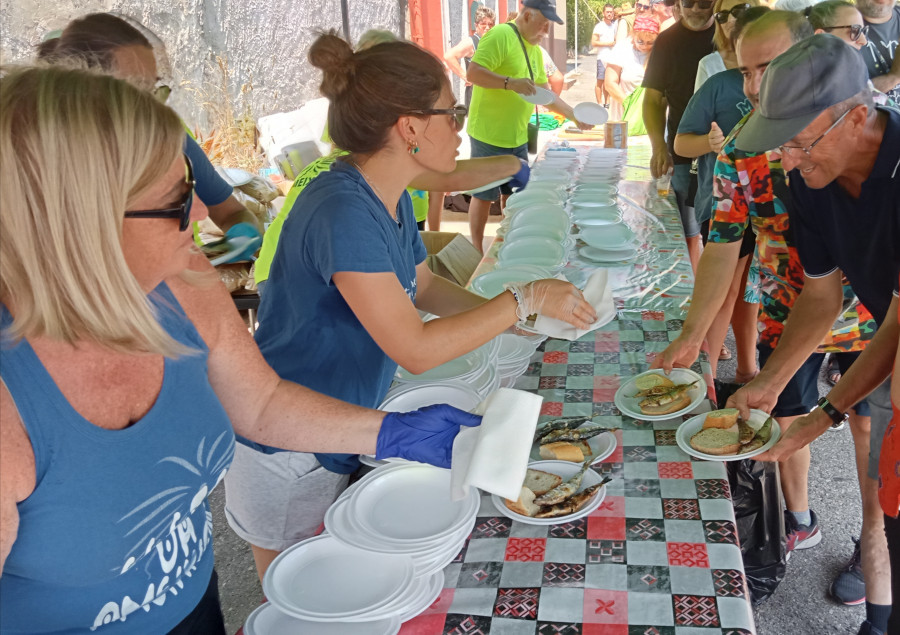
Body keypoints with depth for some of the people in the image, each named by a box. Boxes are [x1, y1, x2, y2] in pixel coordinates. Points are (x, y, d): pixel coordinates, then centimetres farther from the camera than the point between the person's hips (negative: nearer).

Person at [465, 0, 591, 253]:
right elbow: (473, 73, -23)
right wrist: (510, 82, -33)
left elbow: (545, 92, 21)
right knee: (484, 194, 1)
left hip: (517, 137, 9)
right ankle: (477, 252, 13)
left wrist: (574, 115, 15)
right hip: (489, 136, -9)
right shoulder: (500, 36, -14)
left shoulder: (535, 49, 14)